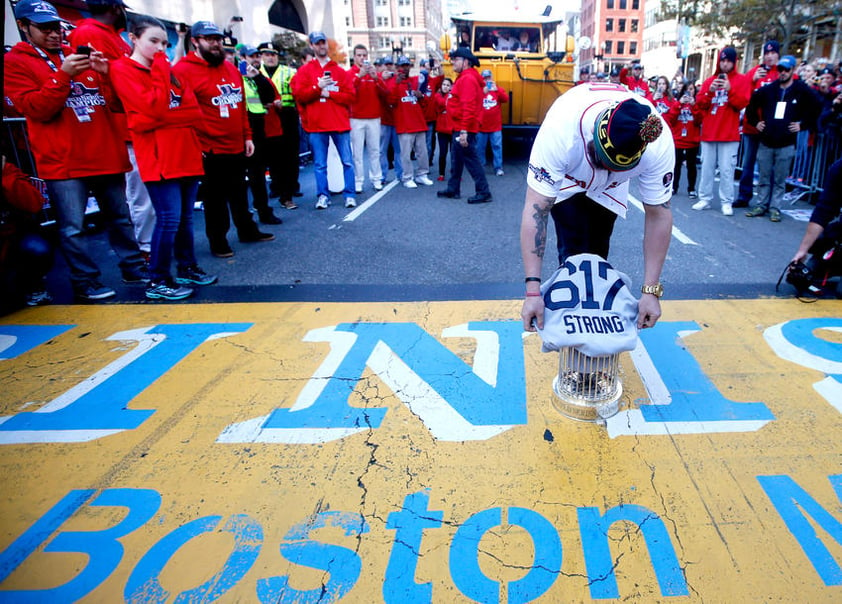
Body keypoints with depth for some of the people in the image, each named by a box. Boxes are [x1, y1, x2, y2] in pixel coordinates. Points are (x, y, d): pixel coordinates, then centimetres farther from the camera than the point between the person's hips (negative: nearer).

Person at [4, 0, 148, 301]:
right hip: (63, 161, -4)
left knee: (120, 218, 12)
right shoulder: (14, 62, 3)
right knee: (72, 228, -5)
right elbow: (37, 109, -9)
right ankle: (85, 282, 7)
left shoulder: (78, 55, 17)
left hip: (105, 155, 5)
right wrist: (63, 75, -17)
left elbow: (113, 101, 13)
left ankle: (134, 269, 24)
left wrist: (106, 73, -6)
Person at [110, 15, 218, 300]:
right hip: (158, 156, -6)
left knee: (185, 216, 11)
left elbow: (195, 112, 7)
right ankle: (157, 282, -1)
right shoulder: (122, 69, 0)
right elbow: (154, 108, -15)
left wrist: (165, 117, -8)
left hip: (186, 153, 7)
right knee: (169, 218, -10)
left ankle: (187, 268, 23)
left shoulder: (167, 70, 18)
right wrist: (160, 71, -7)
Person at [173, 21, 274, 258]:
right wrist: (197, 144, -18)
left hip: (237, 147, 7)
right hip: (211, 150, -6)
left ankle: (248, 231, 33)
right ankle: (217, 240, 18)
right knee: (215, 197, 5)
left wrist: (247, 136, 14)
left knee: (240, 193, 19)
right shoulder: (183, 70, -10)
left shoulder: (231, 68, 13)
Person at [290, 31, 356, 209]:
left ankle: (350, 195, 9)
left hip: (340, 123, 1)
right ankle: (323, 196, 12)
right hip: (317, 124, 0)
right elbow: (299, 95, -2)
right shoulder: (305, 70, 9)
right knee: (319, 164, 2)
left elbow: (350, 95, 2)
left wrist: (329, 94, -8)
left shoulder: (340, 71, 10)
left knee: (347, 162, 1)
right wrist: (318, 87, -12)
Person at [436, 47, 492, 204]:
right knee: (456, 160, 17)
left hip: (464, 129, -11)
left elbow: (468, 107, -24)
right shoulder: (463, 78, 17)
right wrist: (460, 130, 14)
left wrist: (464, 131, -28)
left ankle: (484, 192, -2)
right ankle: (453, 189, 28)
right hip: (459, 128, 11)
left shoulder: (468, 79, -15)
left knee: (471, 160, -6)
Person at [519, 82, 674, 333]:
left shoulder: (659, 143, -36)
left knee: (597, 255, 2)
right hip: (565, 180, -2)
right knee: (573, 254, -15)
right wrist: (533, 291, -47)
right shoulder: (560, 130, -45)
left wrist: (651, 291, -27)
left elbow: (658, 214, -25)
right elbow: (536, 209, -44)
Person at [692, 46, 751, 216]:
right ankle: (705, 199, 10)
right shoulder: (710, 80, 13)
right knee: (707, 167, 4)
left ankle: (727, 202, -2)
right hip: (709, 132, 3)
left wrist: (730, 89, -18)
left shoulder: (742, 80, 5)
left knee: (727, 169, -6)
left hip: (729, 134, -3)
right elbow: (700, 103, 5)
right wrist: (710, 91, -12)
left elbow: (742, 103, -6)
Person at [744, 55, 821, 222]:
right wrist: (755, 122, 8)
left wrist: (802, 125, -1)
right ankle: (760, 205, 16)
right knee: (764, 178, 8)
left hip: (786, 144, -2)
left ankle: (775, 208, 10)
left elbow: (817, 108, 5)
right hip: (765, 142, 2)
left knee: (780, 180, 4)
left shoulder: (802, 91, -1)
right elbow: (751, 104, 16)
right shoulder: (768, 89, 5)